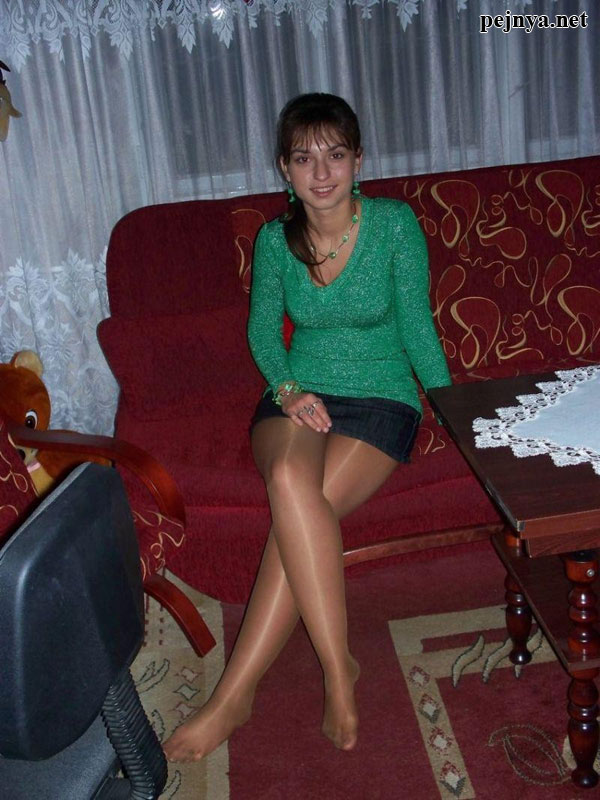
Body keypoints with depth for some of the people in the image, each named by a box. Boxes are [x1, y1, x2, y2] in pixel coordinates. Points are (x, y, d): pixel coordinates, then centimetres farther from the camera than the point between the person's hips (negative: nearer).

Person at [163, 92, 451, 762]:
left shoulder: (395, 224, -4)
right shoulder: (275, 240, 4)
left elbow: (416, 327, -1)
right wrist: (286, 387, -5)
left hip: (381, 399, -2)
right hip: (299, 395, 3)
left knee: (297, 508, -30)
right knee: (289, 479, -34)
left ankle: (234, 694, -19)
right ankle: (338, 667, -24)